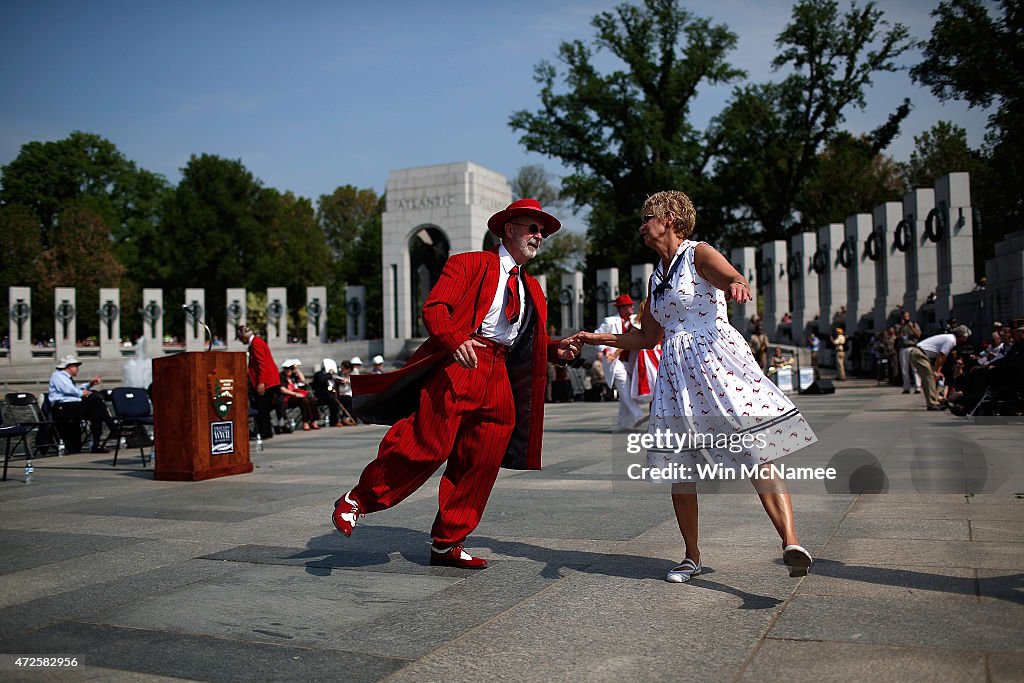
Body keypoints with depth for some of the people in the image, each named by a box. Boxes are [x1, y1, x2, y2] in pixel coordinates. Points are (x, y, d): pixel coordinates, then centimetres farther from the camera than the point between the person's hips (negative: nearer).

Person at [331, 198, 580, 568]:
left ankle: (447, 544, 17)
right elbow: (434, 307, -7)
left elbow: (533, 341, 26)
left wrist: (557, 348, 5)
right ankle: (356, 501, 6)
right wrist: (455, 340, -25)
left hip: (498, 375, 7)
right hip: (458, 363, -7)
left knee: (481, 462, 5)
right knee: (427, 445, -15)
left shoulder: (532, 289, 26)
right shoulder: (470, 263, 5)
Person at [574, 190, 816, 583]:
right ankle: (692, 557, 19)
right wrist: (596, 339, 25)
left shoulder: (699, 255, 0)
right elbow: (646, 337, 28)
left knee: (756, 453, -18)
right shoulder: (656, 277, 20)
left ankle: (791, 542, -26)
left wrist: (736, 285, -47)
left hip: (716, 358, -7)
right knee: (678, 468, 7)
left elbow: (734, 278, -23)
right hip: (676, 372, 7)